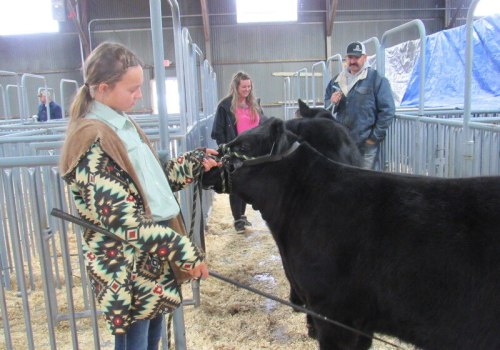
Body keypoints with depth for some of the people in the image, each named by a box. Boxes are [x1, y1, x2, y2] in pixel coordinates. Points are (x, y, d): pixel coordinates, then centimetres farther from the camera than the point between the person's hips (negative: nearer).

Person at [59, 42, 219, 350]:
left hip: (152, 258, 8)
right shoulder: (93, 141, -19)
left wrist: (197, 162, 8)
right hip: (125, 265, -8)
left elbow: (154, 179, 18)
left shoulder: (124, 126, 9)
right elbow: (123, 219, -24)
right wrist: (184, 251, -23)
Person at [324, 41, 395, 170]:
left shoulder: (376, 79, -6)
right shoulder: (337, 80, 11)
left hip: (366, 144, -5)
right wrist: (332, 103, -6)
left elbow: (387, 110, -10)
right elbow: (326, 107, 18)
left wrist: (375, 137, -11)